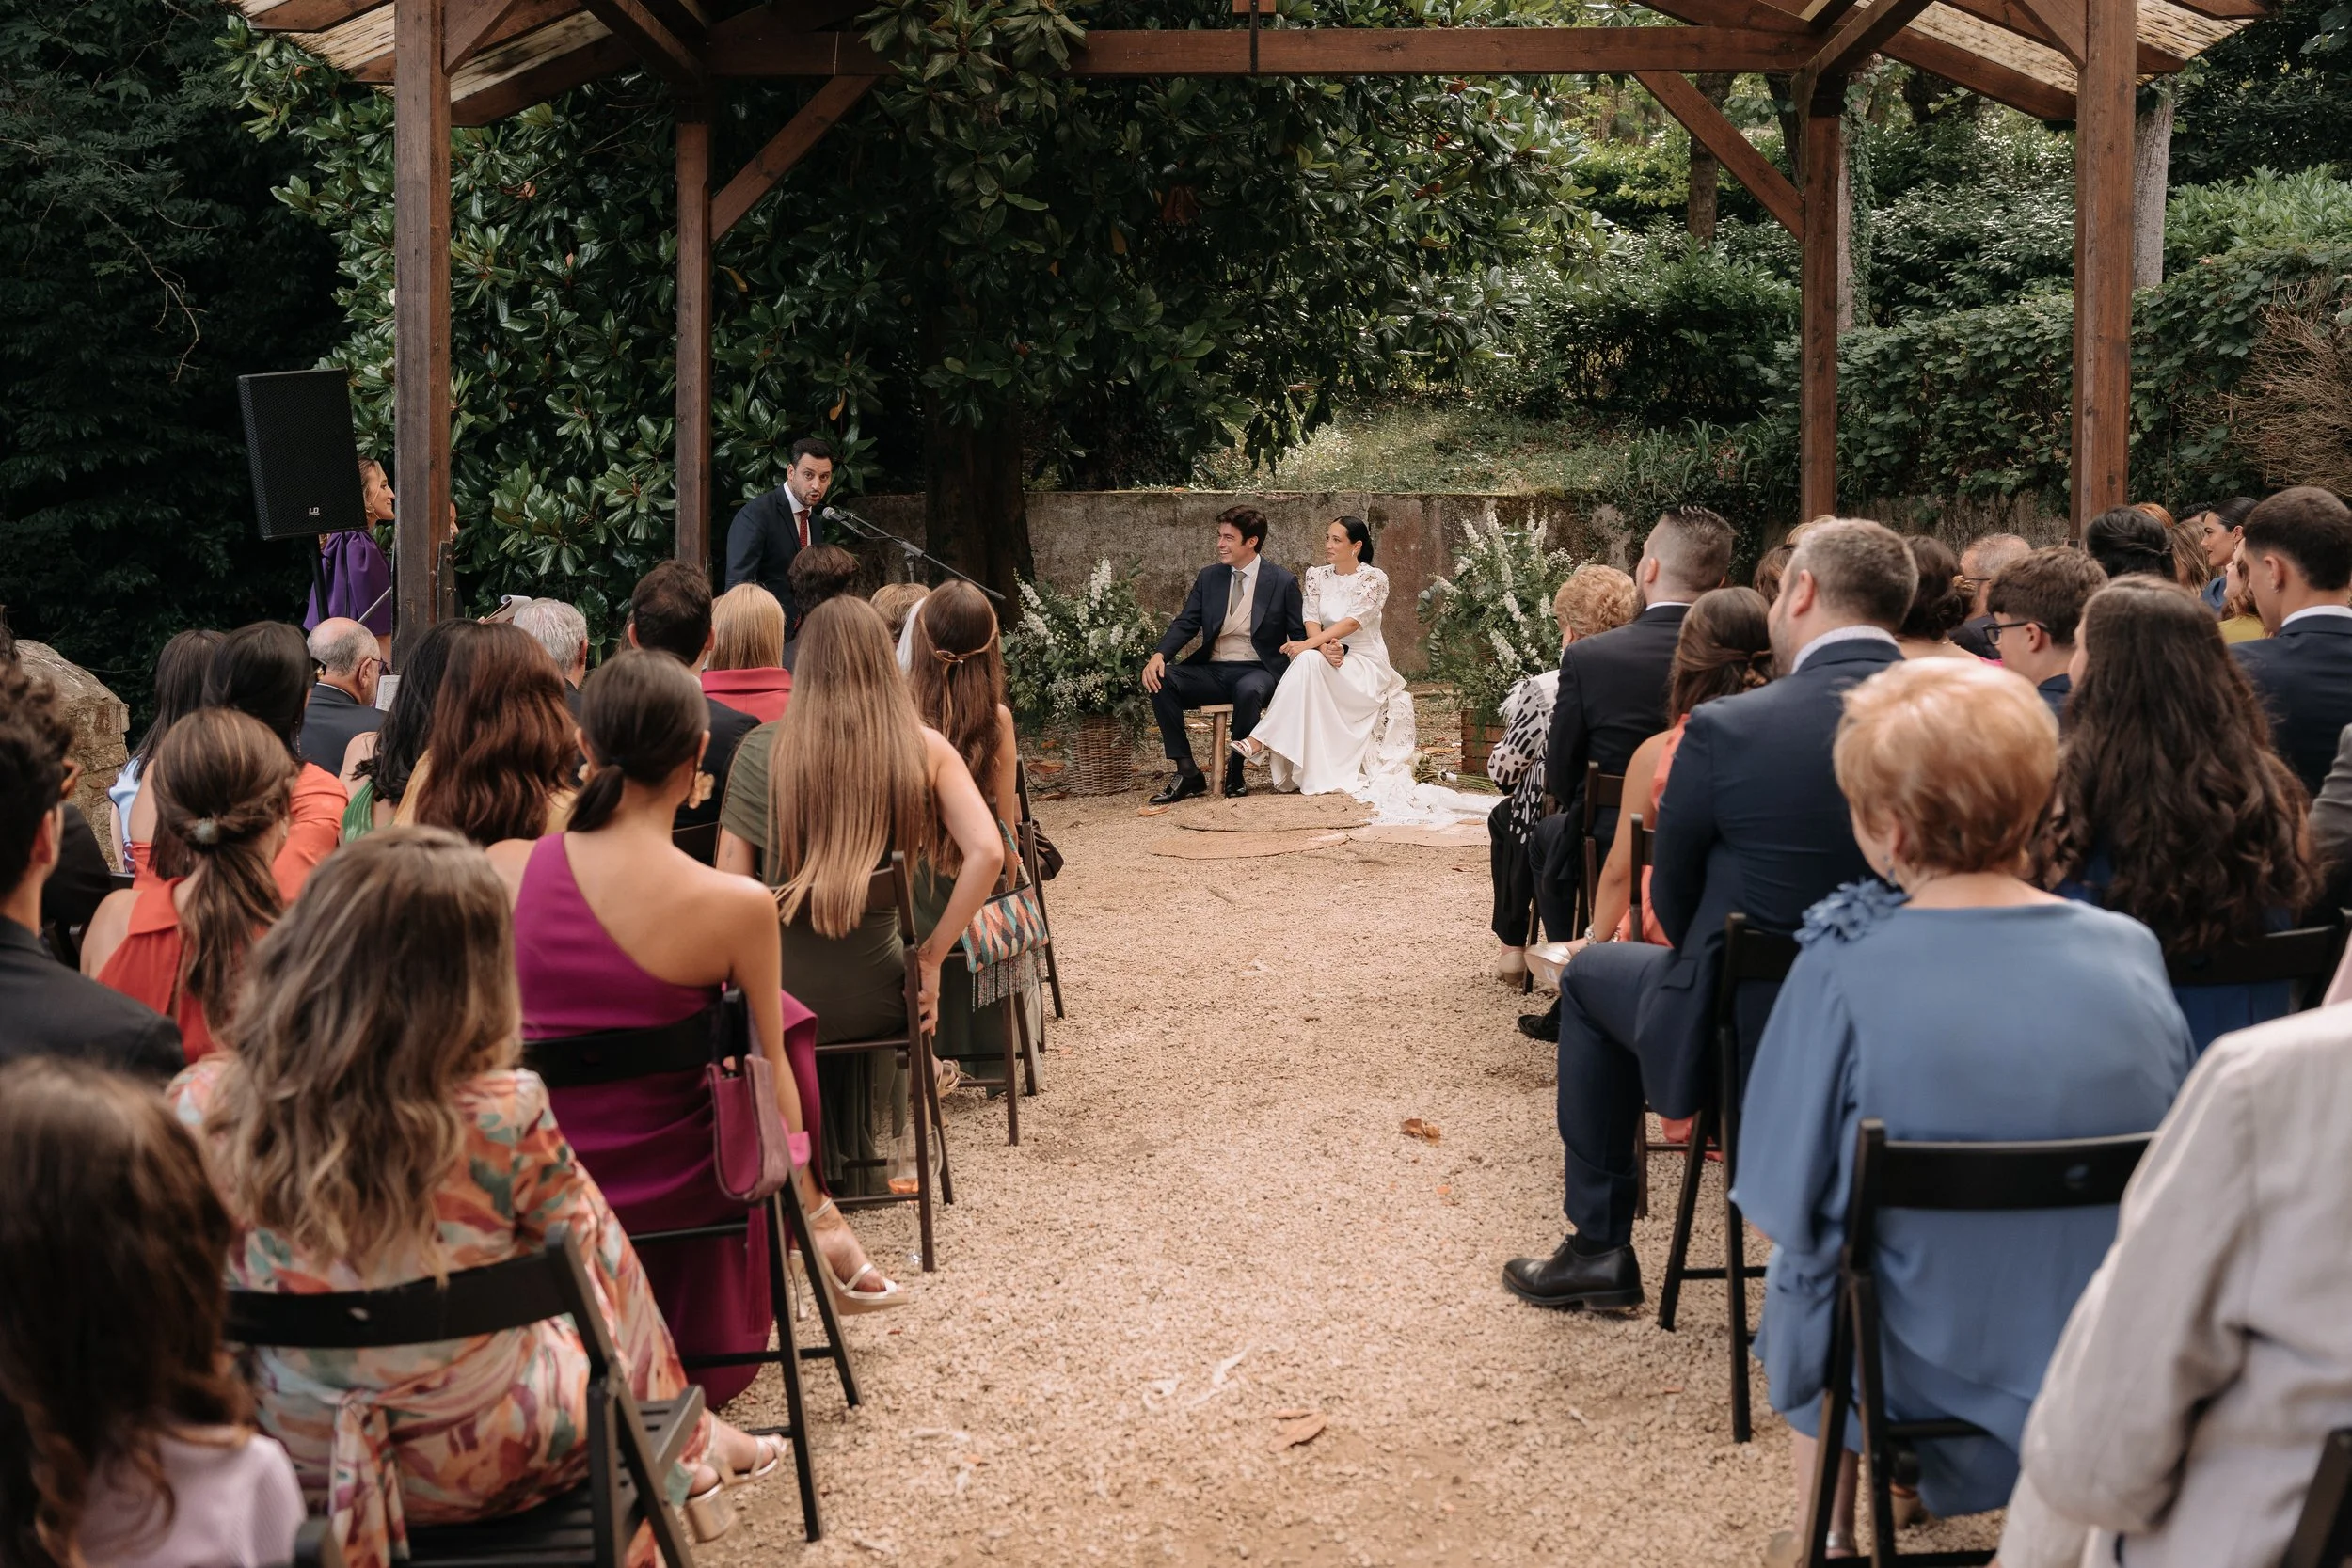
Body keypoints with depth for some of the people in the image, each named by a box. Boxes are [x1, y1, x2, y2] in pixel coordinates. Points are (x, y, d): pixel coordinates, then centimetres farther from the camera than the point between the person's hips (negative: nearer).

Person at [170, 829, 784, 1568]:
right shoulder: (502, 1118, -30)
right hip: (475, 1464, -3)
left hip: (295, 1453, 3)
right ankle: (684, 1448, 51)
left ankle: (686, 1444, 50)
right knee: (605, 1259, 28)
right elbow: (579, 1244, -9)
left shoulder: (200, 1107, -20)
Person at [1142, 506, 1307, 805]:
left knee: (1248, 690, -39)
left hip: (1257, 671, -4)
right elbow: (1185, 623, 5)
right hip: (1212, 672, 4)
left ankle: (1235, 770, -16)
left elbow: (1300, 635, 2)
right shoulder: (1209, 578, 11)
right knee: (1161, 681, -23)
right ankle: (1187, 772, -18)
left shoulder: (1282, 581, 1)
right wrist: (1159, 654, -15)